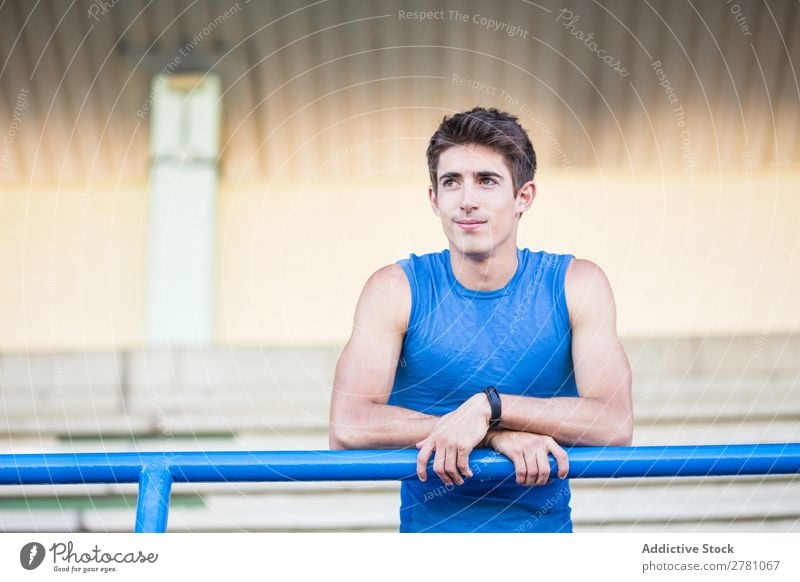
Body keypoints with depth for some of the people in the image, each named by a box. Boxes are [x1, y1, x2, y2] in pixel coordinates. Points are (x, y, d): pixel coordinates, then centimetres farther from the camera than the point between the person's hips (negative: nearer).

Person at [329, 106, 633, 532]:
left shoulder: (576, 285, 0)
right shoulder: (396, 289, -2)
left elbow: (615, 424, -10)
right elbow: (346, 427, -15)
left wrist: (488, 407, -22)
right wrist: (496, 434, -20)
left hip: (544, 525, 1)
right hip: (428, 525, -1)